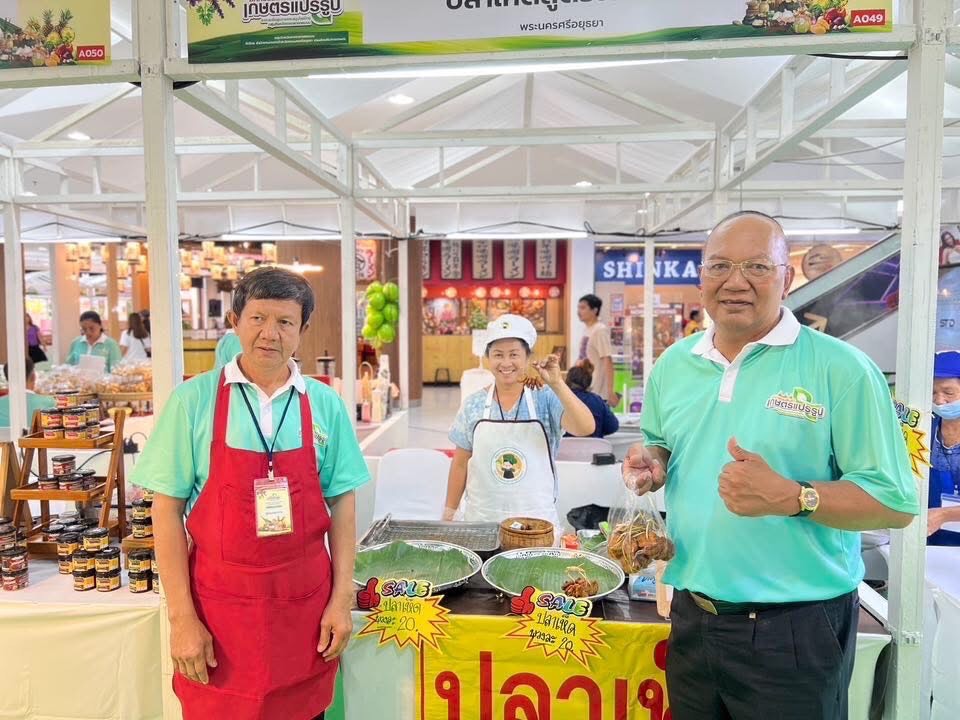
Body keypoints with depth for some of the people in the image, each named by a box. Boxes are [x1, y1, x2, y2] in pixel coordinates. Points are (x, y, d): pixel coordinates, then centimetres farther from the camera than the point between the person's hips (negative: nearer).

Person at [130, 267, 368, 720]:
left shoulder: (325, 405, -2)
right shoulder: (194, 400, -6)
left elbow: (341, 503, 2)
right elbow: (167, 510, -5)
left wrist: (342, 599, -1)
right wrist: (181, 617, -7)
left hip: (306, 606, 2)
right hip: (218, 604, -1)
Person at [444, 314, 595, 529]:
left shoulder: (546, 399, -6)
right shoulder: (474, 405, 0)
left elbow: (585, 428, -21)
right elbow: (460, 464, 6)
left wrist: (557, 384, -26)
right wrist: (449, 512, 7)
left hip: (537, 518, -1)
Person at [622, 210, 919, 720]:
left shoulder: (840, 368, -13)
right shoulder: (672, 366, 3)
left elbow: (896, 503, -12)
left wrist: (791, 497, -27)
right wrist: (652, 464, -5)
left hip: (796, 630, -4)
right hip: (692, 617, 5)